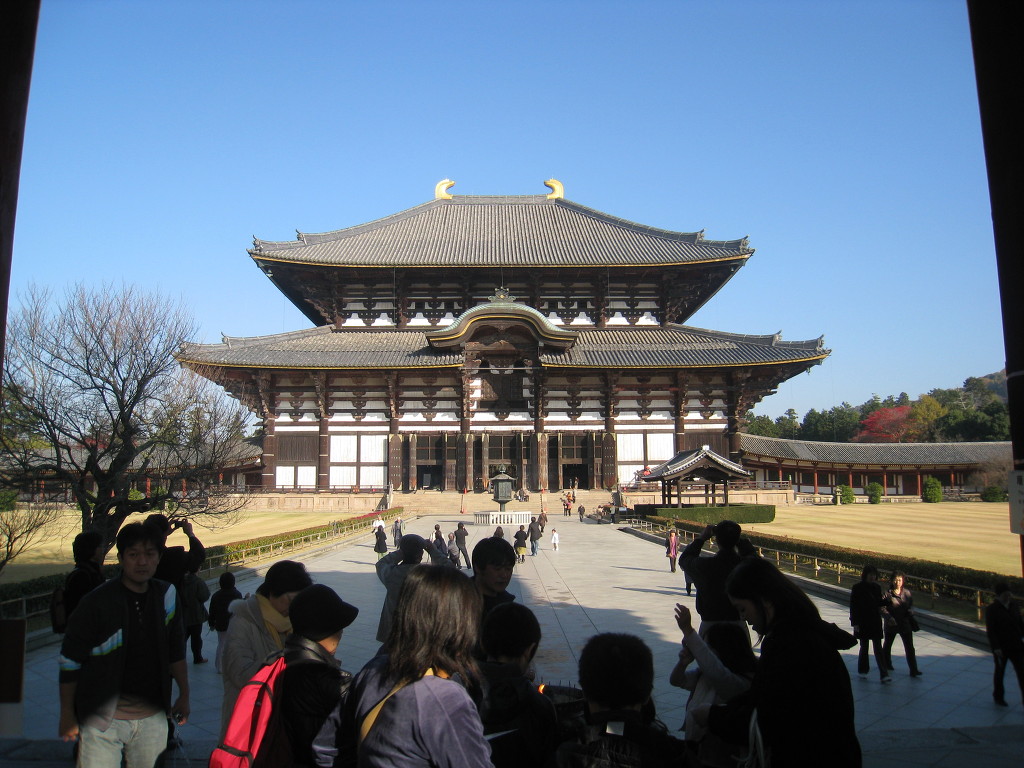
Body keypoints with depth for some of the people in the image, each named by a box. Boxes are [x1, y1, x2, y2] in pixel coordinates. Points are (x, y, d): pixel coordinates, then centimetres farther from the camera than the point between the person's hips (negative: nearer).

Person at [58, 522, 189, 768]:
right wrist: (67, 715, 0)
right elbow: (70, 660, -4)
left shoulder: (166, 595, 0)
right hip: (103, 718, -3)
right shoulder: (97, 603, -13)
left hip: (152, 717, 4)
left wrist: (184, 695, 15)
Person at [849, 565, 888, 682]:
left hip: (875, 622, 3)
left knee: (878, 648, -1)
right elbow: (853, 606, -8)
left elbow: (879, 603, 13)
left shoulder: (877, 587, 3)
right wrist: (855, 623, -11)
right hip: (862, 623, -2)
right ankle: (863, 670, 25)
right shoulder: (857, 588, -9)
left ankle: (884, 674, -3)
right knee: (864, 647, 9)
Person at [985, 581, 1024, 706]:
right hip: (1000, 647, -4)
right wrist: (996, 647, -21)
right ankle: (998, 696, 30)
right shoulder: (991, 610, -13)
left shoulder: (1013, 606, 3)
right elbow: (990, 630, -15)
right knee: (1000, 671, 12)